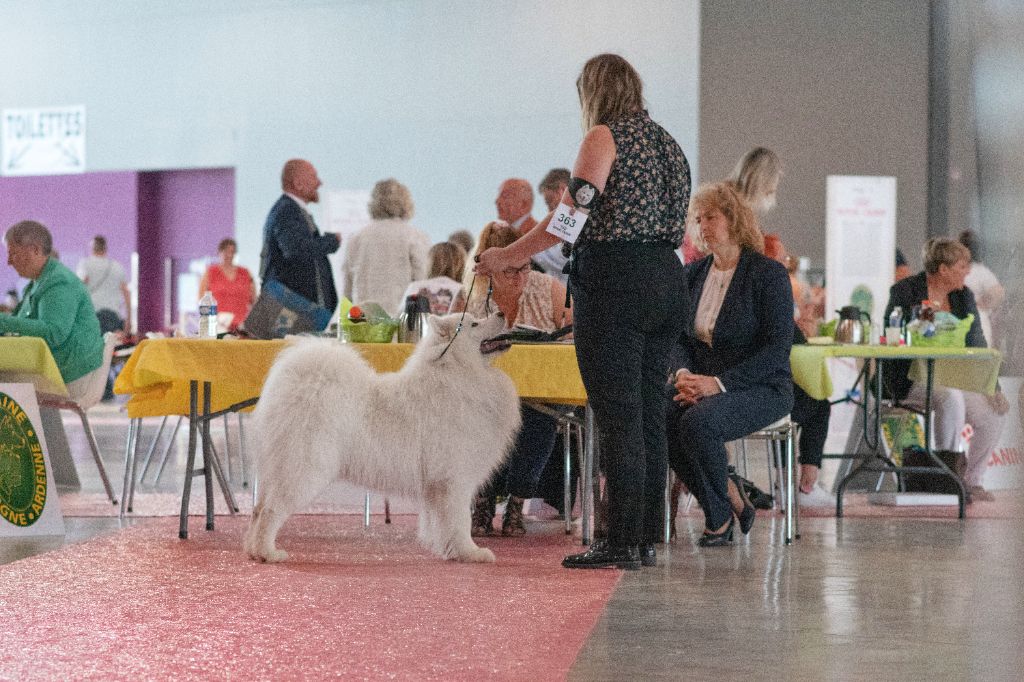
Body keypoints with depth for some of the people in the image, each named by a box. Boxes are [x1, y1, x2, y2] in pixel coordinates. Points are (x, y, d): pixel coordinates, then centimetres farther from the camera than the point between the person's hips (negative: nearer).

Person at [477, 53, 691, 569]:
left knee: (617, 415, -7)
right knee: (649, 411, 10)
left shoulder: (605, 136, -5)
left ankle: (622, 541, -7)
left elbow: (573, 211, -16)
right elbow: (673, 219, 17)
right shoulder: (667, 141, 19)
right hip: (667, 278, 8)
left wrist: (508, 255, -11)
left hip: (615, 280, -8)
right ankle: (646, 537, 12)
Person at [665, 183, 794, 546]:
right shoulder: (693, 274, 13)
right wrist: (684, 373, -10)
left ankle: (719, 518, -10)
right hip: (700, 382, 6)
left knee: (698, 421, -35)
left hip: (760, 387, -5)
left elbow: (777, 348, -13)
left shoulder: (768, 274, -6)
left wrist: (719, 382, -22)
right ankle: (732, 499, -9)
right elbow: (679, 337, 14)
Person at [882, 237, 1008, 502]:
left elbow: (976, 344, 9)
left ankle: (971, 480, 2)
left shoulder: (964, 296, 11)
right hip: (910, 378, -6)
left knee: (993, 413, -15)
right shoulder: (905, 291, -5)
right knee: (950, 398, -35)